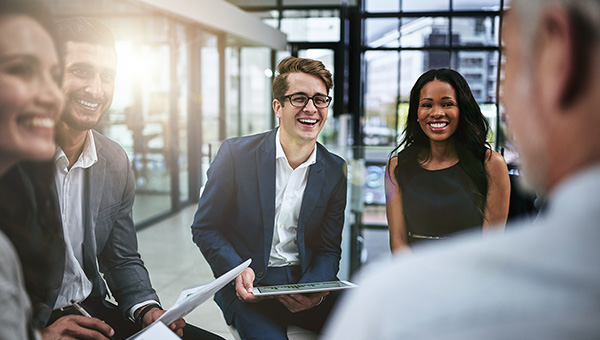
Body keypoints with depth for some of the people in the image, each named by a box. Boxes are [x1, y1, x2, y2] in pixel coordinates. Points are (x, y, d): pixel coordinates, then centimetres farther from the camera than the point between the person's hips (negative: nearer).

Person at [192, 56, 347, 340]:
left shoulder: (336, 171, 2)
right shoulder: (236, 154, -6)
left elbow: (328, 249, 6)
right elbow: (204, 228, -1)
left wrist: (311, 290, -15)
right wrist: (237, 271, -18)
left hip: (307, 280, 3)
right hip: (248, 286, -3)